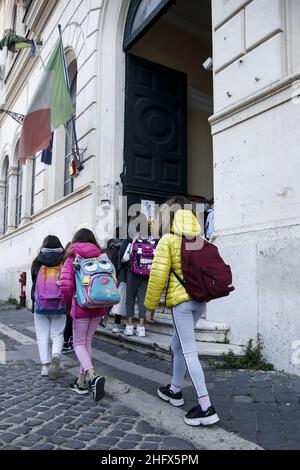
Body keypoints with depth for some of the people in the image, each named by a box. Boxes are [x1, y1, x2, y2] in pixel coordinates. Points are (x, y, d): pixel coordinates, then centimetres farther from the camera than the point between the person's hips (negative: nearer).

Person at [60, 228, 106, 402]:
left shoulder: (72, 260, -5)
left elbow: (66, 286, -14)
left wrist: (69, 304, 3)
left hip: (81, 305, -4)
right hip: (99, 307, 4)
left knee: (79, 343, 8)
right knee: (88, 341, 16)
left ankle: (93, 375, -14)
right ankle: (82, 381, 23)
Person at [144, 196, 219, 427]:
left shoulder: (168, 240, -6)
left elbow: (158, 275, -9)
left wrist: (150, 304, 0)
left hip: (181, 299, -7)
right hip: (201, 299, 7)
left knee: (189, 351, -3)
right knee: (179, 345, 21)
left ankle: (206, 407, -3)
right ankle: (175, 391, 35)